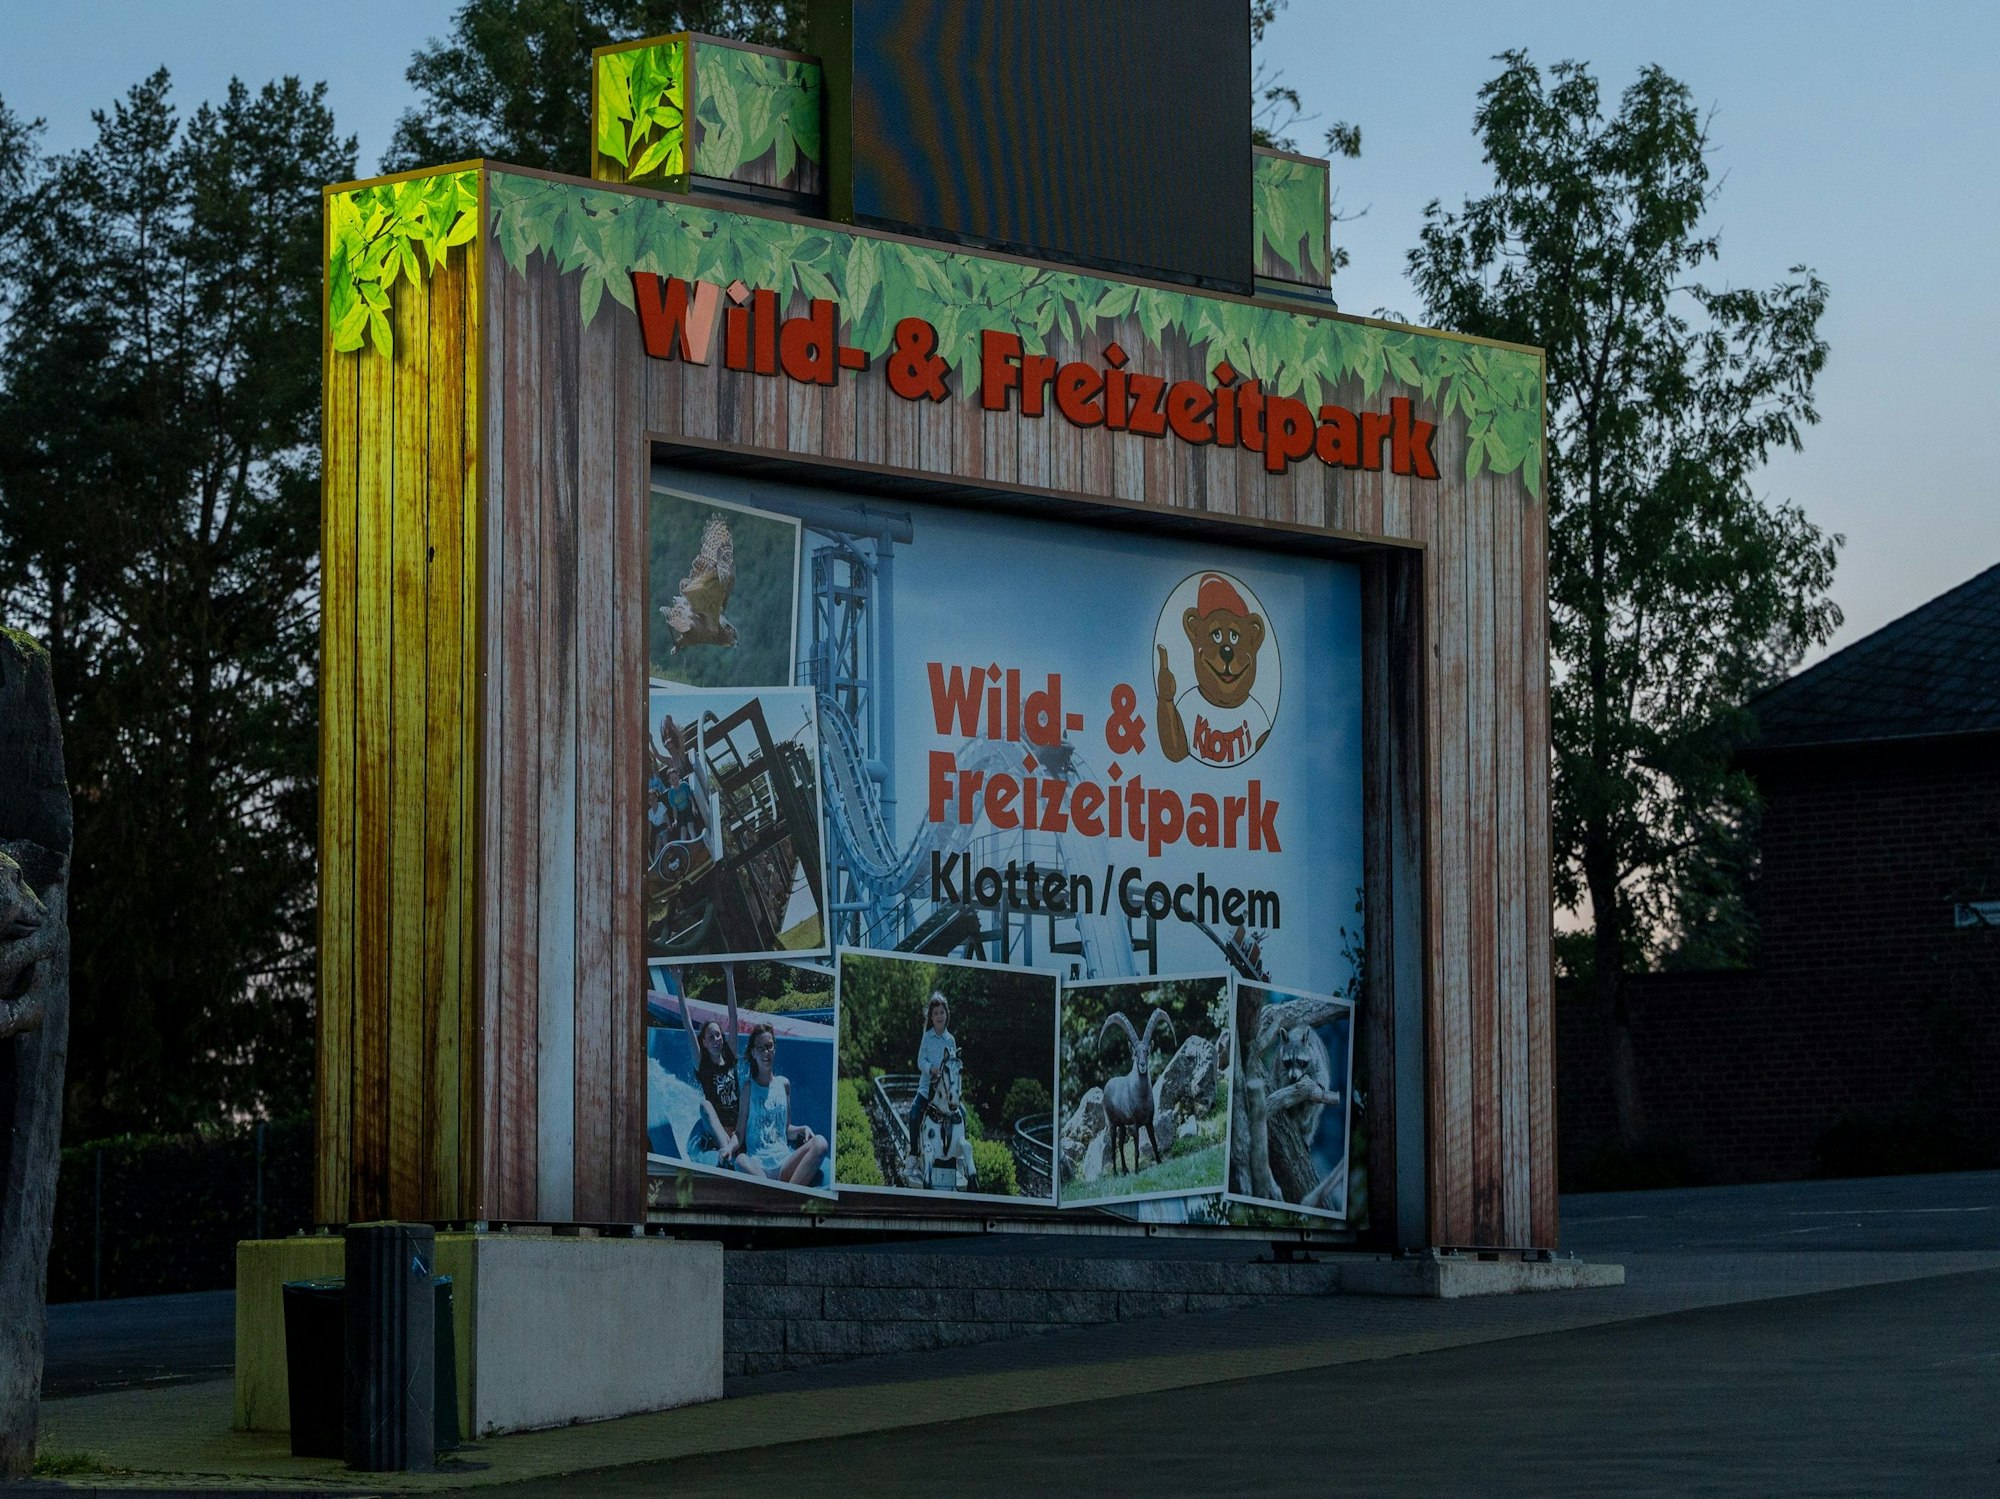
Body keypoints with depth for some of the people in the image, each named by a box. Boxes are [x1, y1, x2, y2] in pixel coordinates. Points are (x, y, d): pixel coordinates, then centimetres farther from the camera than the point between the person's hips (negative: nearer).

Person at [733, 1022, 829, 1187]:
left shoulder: (783, 1084, 16)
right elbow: (740, 1132, 7)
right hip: (757, 1165, -3)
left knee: (820, 1142, -25)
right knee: (741, 1161, -38)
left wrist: (801, 1130, 2)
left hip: (784, 1163, 3)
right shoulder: (749, 1087, 8)